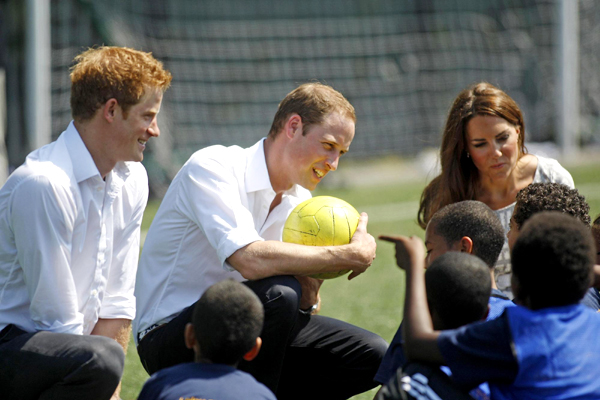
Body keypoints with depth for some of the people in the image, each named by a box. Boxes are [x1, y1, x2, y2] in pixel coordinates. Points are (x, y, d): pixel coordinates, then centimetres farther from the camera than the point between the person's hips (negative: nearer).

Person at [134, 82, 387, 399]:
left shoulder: (298, 200, 8)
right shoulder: (212, 168, -18)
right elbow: (251, 260, -34)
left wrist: (309, 294, -18)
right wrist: (353, 255, -26)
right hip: (170, 335, -8)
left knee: (371, 357, -3)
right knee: (277, 296, -34)